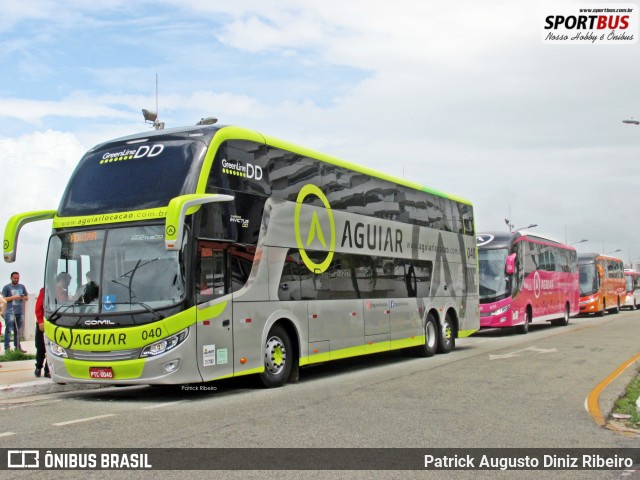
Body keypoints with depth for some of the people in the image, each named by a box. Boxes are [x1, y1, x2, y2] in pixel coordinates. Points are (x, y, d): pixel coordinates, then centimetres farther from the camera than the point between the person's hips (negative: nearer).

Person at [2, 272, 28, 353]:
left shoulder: (22, 287, 14)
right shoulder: (6, 287, 1)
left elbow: (26, 297, 19)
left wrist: (23, 297, -3)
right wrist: (12, 298, -16)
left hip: (19, 312, 5)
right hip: (10, 312, -5)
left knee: (18, 330, 11)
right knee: (8, 330, -9)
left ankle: (17, 346, 19)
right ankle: (7, 348, -10)